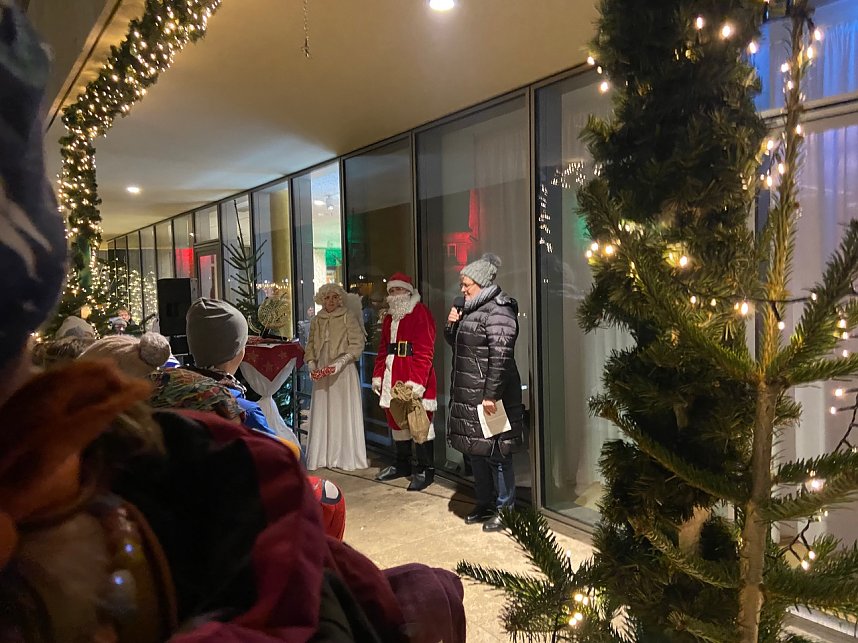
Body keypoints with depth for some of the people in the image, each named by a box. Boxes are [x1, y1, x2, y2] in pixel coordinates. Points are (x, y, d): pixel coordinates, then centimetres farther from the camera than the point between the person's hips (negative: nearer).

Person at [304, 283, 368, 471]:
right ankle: (321, 457, 13)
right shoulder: (316, 320, 12)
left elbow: (357, 344, -8)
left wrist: (341, 362, -18)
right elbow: (310, 344, 18)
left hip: (343, 371, -4)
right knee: (321, 413, 5)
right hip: (322, 373, 4)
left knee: (343, 413, -2)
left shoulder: (348, 317, -3)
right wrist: (311, 363, 1)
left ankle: (346, 457, 6)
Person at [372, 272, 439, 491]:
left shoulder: (420, 313, -8)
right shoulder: (389, 317, 18)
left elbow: (425, 350, -16)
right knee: (396, 420, 15)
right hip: (391, 376, 8)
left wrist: (417, 380, -22)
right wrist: (378, 375, 12)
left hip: (414, 378, -8)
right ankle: (402, 464, 29)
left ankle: (425, 470, 6)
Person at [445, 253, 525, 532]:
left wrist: (491, 395, -25)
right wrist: (451, 326, 5)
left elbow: (500, 356, -23)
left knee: (495, 453, 0)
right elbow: (458, 344, 25)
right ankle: (485, 504, 30)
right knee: (476, 452, 16)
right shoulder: (473, 309, 14)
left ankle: (504, 509, 13)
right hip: (468, 395, 10)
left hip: (489, 396, -9)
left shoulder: (498, 310, -15)